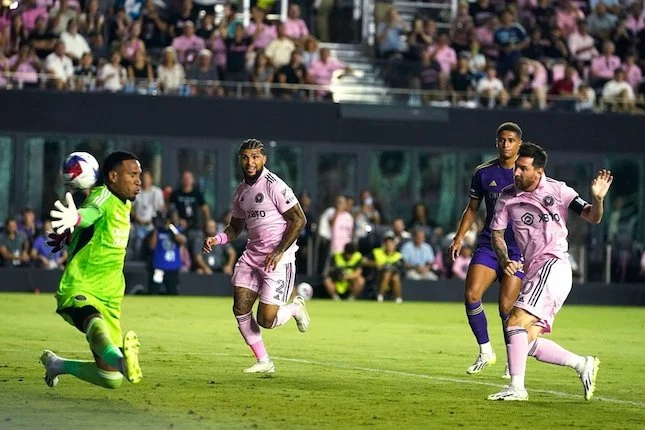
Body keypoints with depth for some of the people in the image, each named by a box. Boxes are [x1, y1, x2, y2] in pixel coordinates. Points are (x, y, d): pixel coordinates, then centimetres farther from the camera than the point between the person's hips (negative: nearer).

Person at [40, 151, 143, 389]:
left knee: (111, 379, 7)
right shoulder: (104, 196, -12)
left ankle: (56, 364, 33)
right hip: (79, 290, -9)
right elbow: (91, 211, -37)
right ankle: (122, 360, -76)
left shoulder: (125, 205, 13)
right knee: (97, 324, -43)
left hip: (108, 300, 9)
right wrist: (75, 218, -60)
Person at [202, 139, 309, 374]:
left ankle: (295, 307, 22)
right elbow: (236, 226, 24)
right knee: (240, 308, -3)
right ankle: (264, 362, 12)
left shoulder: (274, 186, -13)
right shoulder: (240, 192, 11)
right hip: (252, 255, 7)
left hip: (278, 259, -7)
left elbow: (299, 220, -13)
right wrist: (217, 239, 4)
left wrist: (279, 252, -17)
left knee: (266, 320, -12)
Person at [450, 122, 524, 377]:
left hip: (518, 248, -3)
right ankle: (485, 352, 3)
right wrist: (459, 237, 5)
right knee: (471, 295, -14)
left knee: (506, 306, -8)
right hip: (488, 244, 3)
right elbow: (472, 209, 15)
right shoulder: (483, 172, 6)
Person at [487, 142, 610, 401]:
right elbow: (497, 234, 15)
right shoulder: (508, 198, 9)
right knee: (529, 342, 3)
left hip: (553, 266, -7)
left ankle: (516, 387, -23)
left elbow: (592, 218, -5)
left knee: (516, 322, -21)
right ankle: (583, 364, 17)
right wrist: (505, 260, -3)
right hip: (533, 272, 7)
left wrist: (597, 198, -27)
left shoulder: (557, 190, -4)